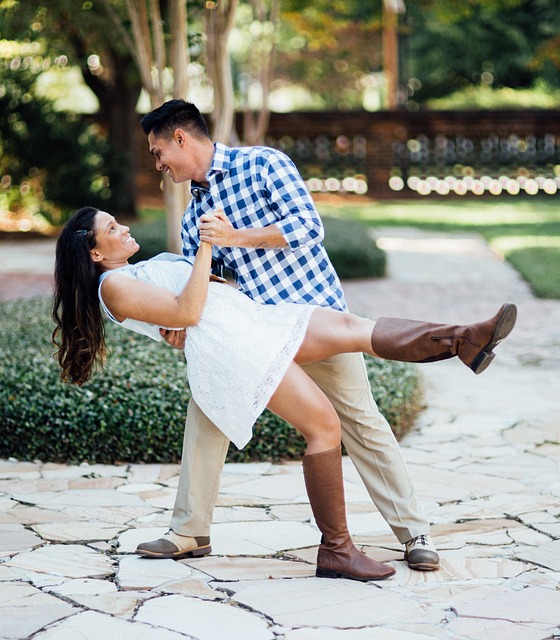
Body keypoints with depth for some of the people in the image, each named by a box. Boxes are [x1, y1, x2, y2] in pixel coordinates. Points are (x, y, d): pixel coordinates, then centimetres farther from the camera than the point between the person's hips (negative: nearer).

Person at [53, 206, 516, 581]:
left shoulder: (143, 270, 29)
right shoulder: (114, 286, -2)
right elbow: (186, 312, -12)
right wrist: (207, 245, -8)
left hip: (253, 321, 10)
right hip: (224, 346, -10)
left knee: (354, 327, -9)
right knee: (324, 426, -16)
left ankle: (465, 341, -21)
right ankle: (335, 550, -12)